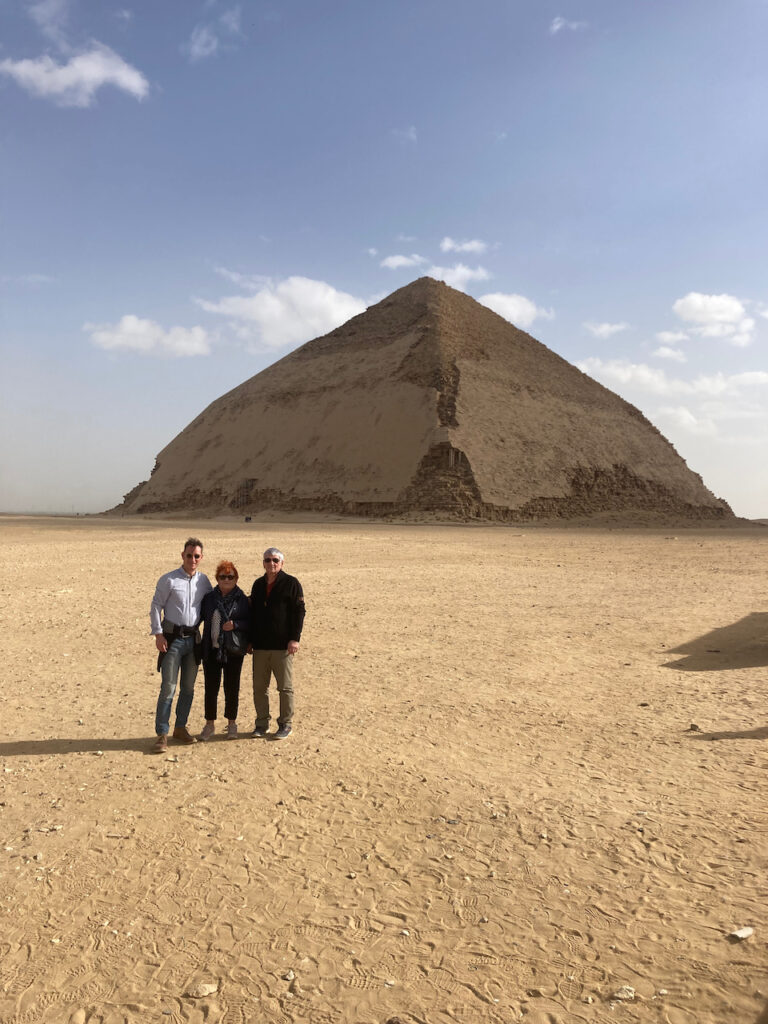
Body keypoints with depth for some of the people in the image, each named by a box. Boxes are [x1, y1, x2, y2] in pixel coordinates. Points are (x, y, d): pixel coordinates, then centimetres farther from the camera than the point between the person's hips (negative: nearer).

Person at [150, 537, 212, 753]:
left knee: (188, 687, 11)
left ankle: (180, 727, 25)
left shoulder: (204, 581, 7)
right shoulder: (168, 580, -6)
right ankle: (162, 734, 1)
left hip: (193, 639, 4)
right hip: (172, 638, -4)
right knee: (168, 687, -6)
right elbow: (156, 606, -4)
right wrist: (158, 634, -11)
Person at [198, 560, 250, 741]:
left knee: (232, 688, 6)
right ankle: (209, 724, 20)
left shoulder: (242, 600, 0)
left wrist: (235, 625, -17)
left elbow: (249, 623, -1)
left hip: (233, 651, -2)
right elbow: (200, 617, 17)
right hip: (211, 650, 2)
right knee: (211, 688, 5)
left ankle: (231, 723, 21)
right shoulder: (209, 598, 7)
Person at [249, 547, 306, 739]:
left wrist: (294, 638, -13)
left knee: (285, 687, 3)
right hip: (260, 645, 5)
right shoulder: (258, 584, 13)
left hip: (282, 645, -5)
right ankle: (262, 724, 20)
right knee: (259, 687, 9)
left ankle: (286, 724, 14)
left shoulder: (291, 583, -3)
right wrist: (250, 640, 13)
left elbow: (299, 611, -7)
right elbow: (252, 613, 18)